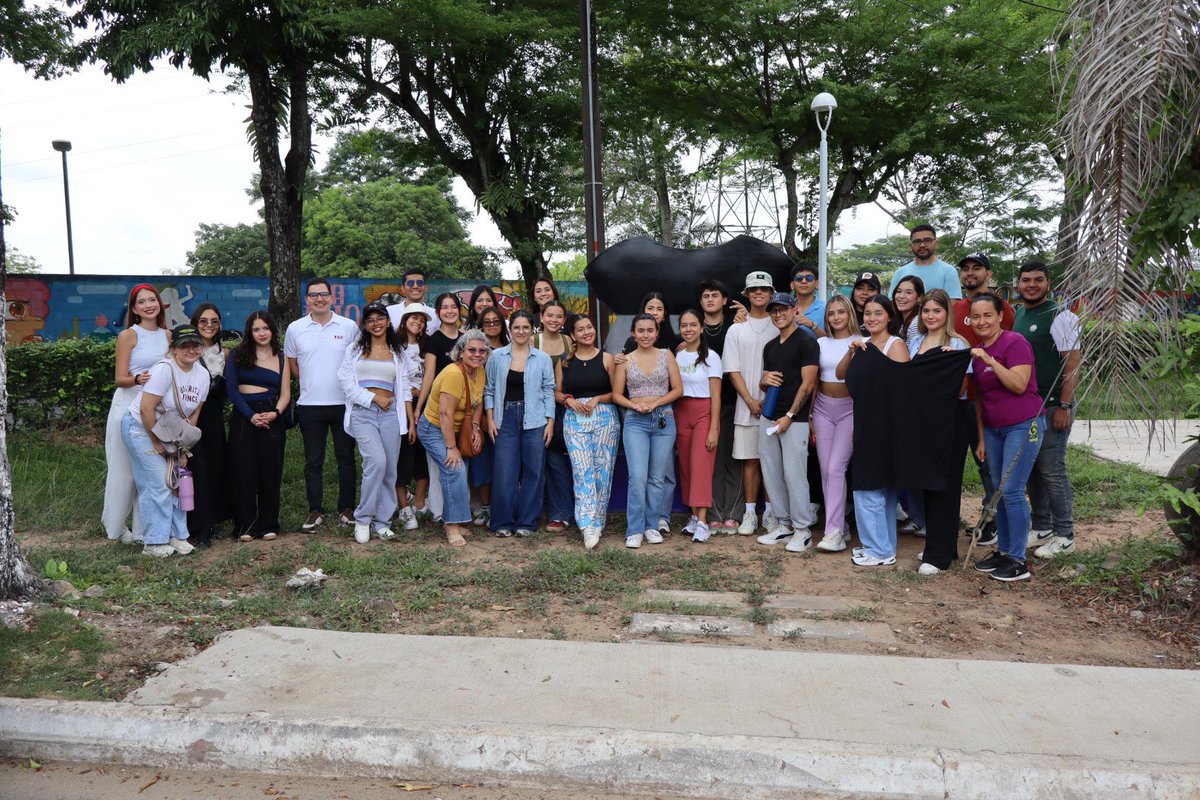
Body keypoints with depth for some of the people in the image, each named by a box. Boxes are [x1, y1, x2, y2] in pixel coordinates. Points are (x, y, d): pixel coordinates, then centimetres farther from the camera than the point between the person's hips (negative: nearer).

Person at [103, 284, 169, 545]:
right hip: (129, 408, -4)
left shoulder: (167, 336, 9)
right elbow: (120, 379, -7)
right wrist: (137, 379, -27)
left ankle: (143, 528, 15)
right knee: (125, 469, 2)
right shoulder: (128, 335, -4)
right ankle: (114, 525, 19)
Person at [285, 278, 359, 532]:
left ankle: (346, 509, 17)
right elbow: (292, 365, 12)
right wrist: (311, 384, 7)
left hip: (344, 404, -1)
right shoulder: (295, 329, 4)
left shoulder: (349, 327, 1)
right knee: (313, 462, 6)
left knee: (346, 458, 6)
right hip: (310, 406, 1)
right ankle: (315, 512, 15)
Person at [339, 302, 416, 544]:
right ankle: (363, 519, -8)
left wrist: (412, 421, 6)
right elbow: (345, 380, 2)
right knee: (377, 461, -21)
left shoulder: (397, 352, 17)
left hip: (390, 414, 3)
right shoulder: (355, 349, 11)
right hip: (362, 413, -3)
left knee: (389, 469, 0)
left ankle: (382, 522, 12)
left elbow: (405, 388, 14)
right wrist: (374, 398, -7)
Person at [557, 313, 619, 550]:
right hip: (574, 419, 1)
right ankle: (589, 526, -15)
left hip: (604, 417, -1)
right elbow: (556, 392, 12)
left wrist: (597, 399, -11)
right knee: (582, 470, -10)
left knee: (602, 469, -1)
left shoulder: (606, 359, 4)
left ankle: (596, 521, 10)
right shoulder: (564, 362, 10)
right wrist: (570, 400, -7)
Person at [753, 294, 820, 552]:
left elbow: (808, 383, -12)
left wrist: (789, 416, -16)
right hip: (768, 417, 7)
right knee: (771, 473, 8)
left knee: (794, 474, -7)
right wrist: (765, 380, -1)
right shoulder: (770, 347, 17)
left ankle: (803, 529, 3)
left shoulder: (806, 342, -5)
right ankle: (784, 524, 18)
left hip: (794, 419, -7)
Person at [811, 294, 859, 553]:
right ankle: (840, 526, 15)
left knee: (836, 468, -13)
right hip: (823, 409, 4)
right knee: (825, 470, 3)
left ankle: (834, 532, -11)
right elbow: (813, 381, 12)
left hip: (850, 409, -4)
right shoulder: (820, 343, 9)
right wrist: (809, 415, 9)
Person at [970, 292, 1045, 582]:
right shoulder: (976, 352, 11)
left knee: (1012, 490, -9)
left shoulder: (1015, 342, -11)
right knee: (999, 490, 10)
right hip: (993, 428, 7)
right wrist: (981, 438, 15)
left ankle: (1018, 561, 0)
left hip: (1022, 425, -7)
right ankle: (1003, 551, 21)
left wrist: (989, 359, -26)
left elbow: (1020, 385, -23)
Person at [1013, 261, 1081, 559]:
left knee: (1052, 471, -4)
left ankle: (1064, 536, 7)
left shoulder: (1060, 316, -10)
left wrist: (1064, 407, -19)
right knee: (1033, 468, 13)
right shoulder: (1017, 315, 12)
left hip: (1051, 406, -7)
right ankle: (1041, 528, 24)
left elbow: (1073, 364, -14)